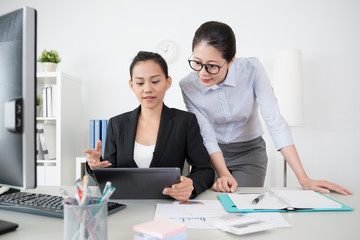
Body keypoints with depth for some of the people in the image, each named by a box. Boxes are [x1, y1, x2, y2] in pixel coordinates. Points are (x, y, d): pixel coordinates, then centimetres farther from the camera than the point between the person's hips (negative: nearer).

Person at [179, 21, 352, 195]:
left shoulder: (251, 69, -22)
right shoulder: (188, 86, -19)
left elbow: (275, 121, -25)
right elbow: (206, 136, -18)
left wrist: (303, 179, -28)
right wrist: (224, 174, -34)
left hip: (250, 151, 0)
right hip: (211, 154, 1)